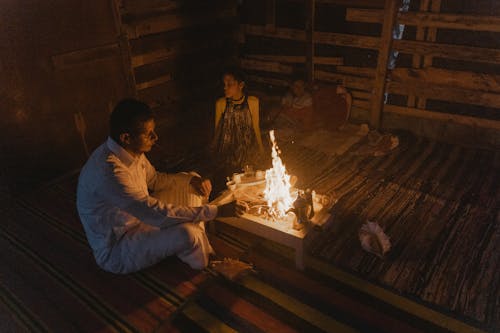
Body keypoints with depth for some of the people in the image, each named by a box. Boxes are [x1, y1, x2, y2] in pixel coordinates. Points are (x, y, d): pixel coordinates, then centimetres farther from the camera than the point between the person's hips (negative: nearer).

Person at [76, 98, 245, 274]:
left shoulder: (131, 150, -7)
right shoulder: (108, 172, -36)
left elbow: (154, 179, 11)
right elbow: (158, 215, -36)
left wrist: (191, 179, -7)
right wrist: (217, 211, -32)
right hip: (114, 249, -9)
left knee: (191, 186, 5)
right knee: (186, 233, -32)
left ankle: (201, 249, 4)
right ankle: (205, 273, 2)